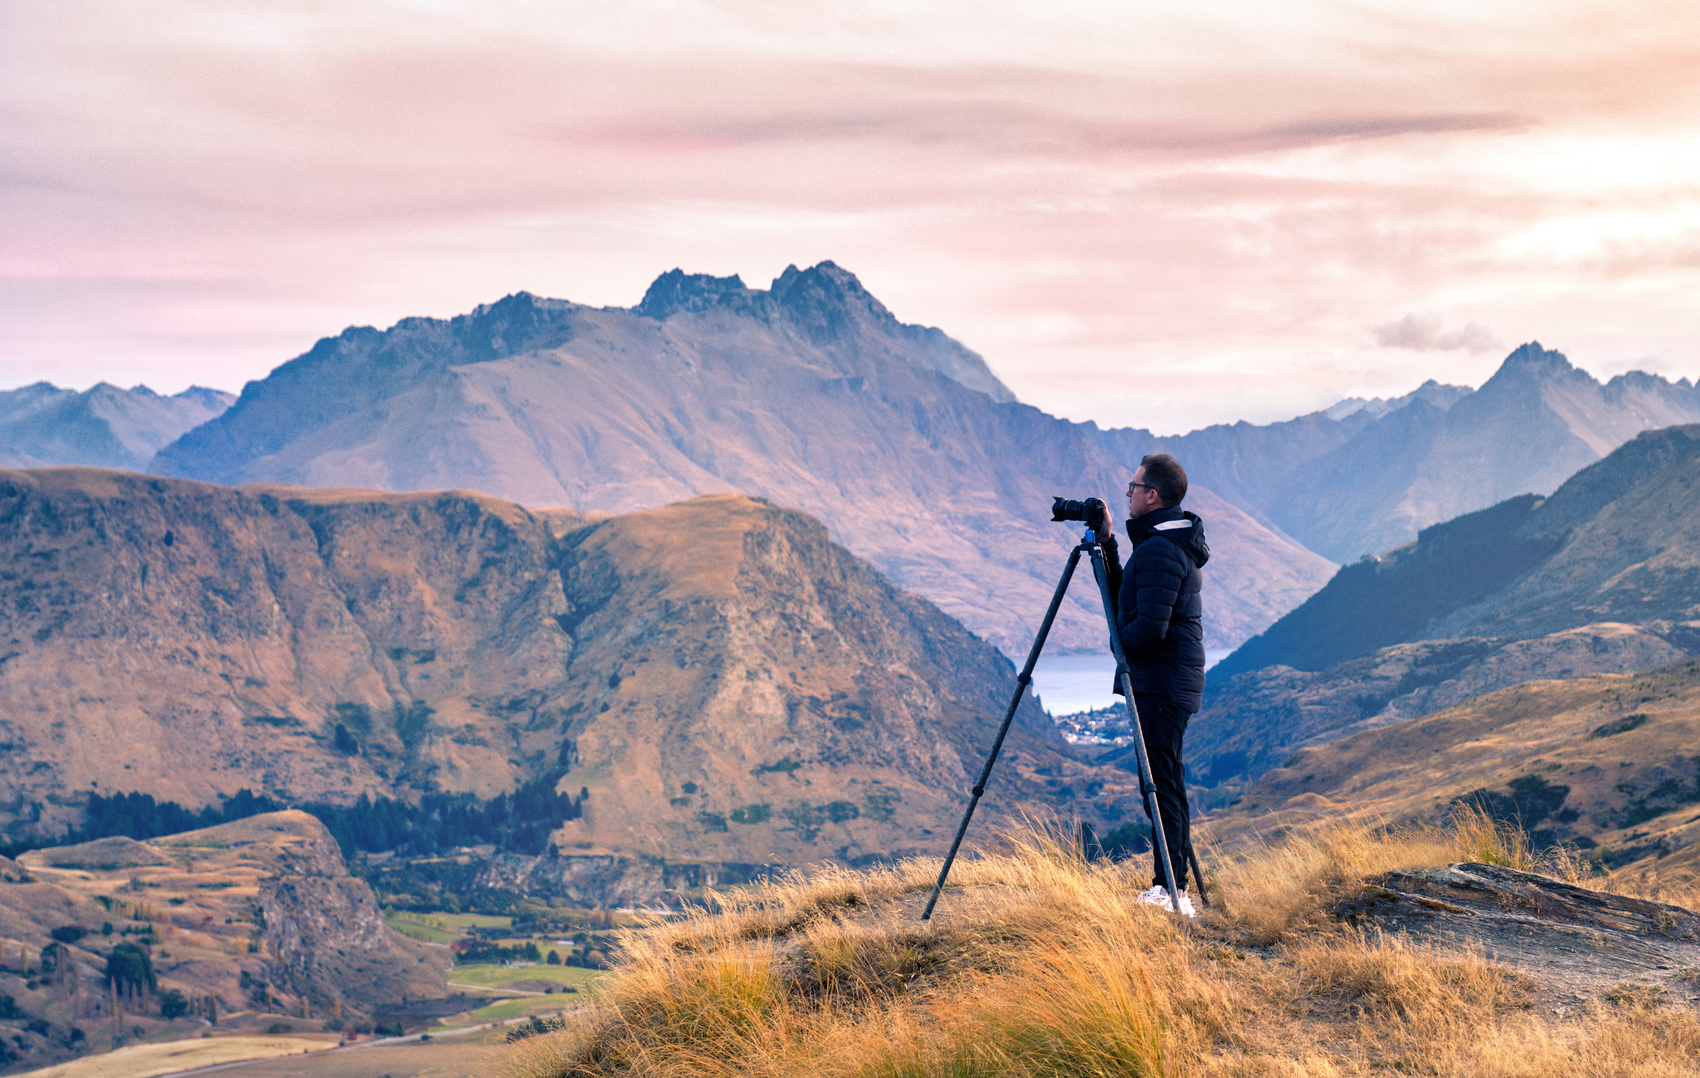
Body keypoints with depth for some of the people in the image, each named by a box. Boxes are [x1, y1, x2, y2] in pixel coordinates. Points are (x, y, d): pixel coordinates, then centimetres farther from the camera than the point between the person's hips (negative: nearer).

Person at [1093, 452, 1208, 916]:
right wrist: (1107, 547, 14)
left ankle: (1169, 892, -8)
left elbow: (1150, 626, -24)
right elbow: (1124, 601, 22)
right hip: (1172, 683, 10)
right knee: (1166, 783, 12)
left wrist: (1118, 645, -4)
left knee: (1161, 783, -8)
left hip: (1160, 682, -10)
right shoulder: (1177, 543, 16)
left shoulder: (1160, 550, -18)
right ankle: (1174, 890, 15)